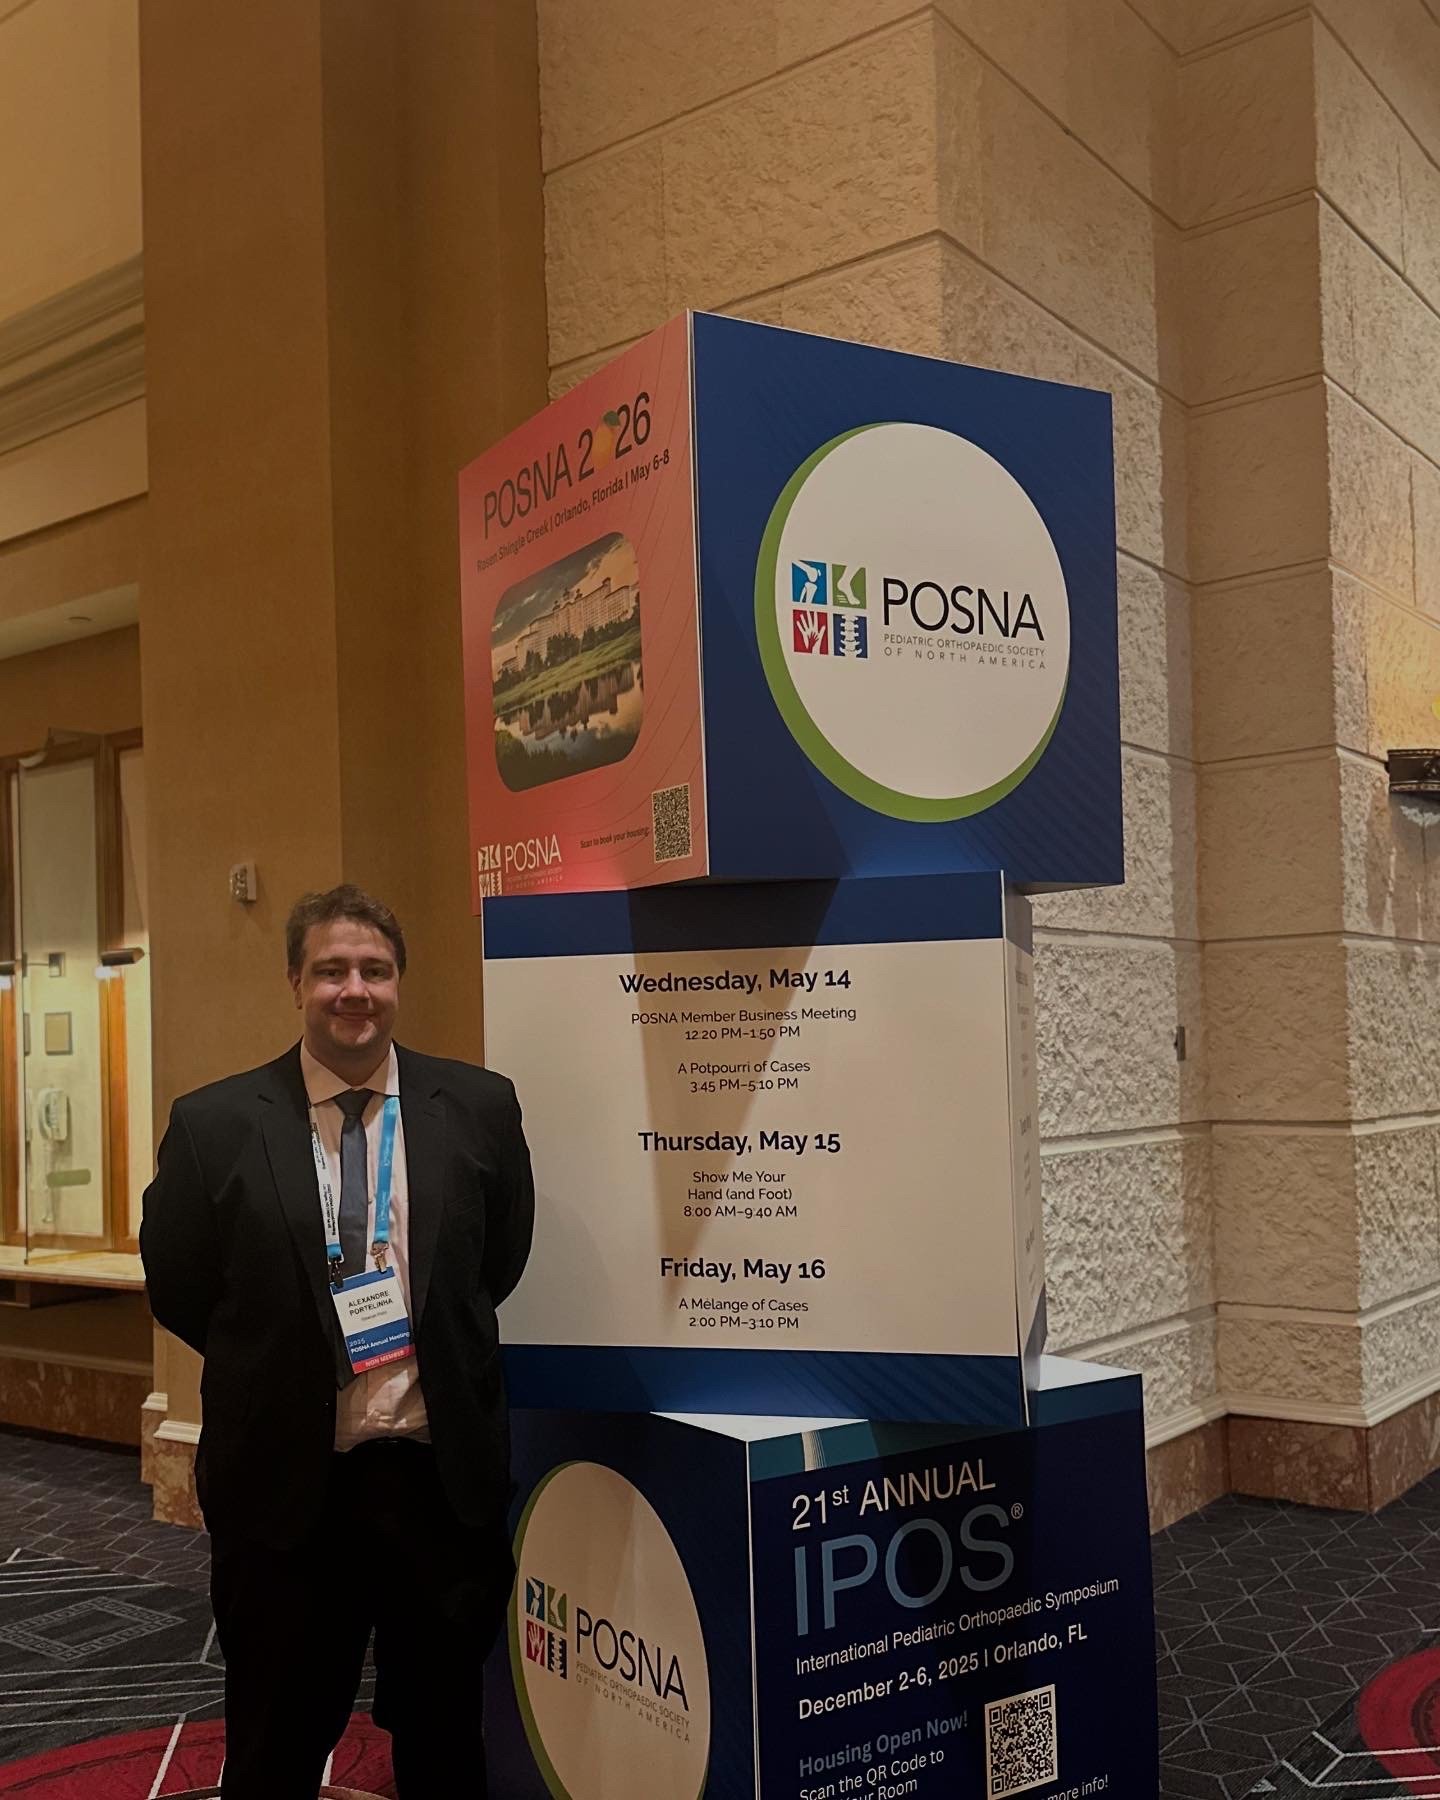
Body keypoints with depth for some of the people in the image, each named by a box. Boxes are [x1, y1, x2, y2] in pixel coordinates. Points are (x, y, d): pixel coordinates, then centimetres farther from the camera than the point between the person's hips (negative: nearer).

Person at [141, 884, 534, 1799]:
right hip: (284, 1481, -1)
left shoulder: (480, 1107, -4)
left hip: (442, 1474, 1)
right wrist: (281, 1361, 4)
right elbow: (179, 1289, 2)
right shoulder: (213, 1124, -7)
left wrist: (432, 1346, 6)